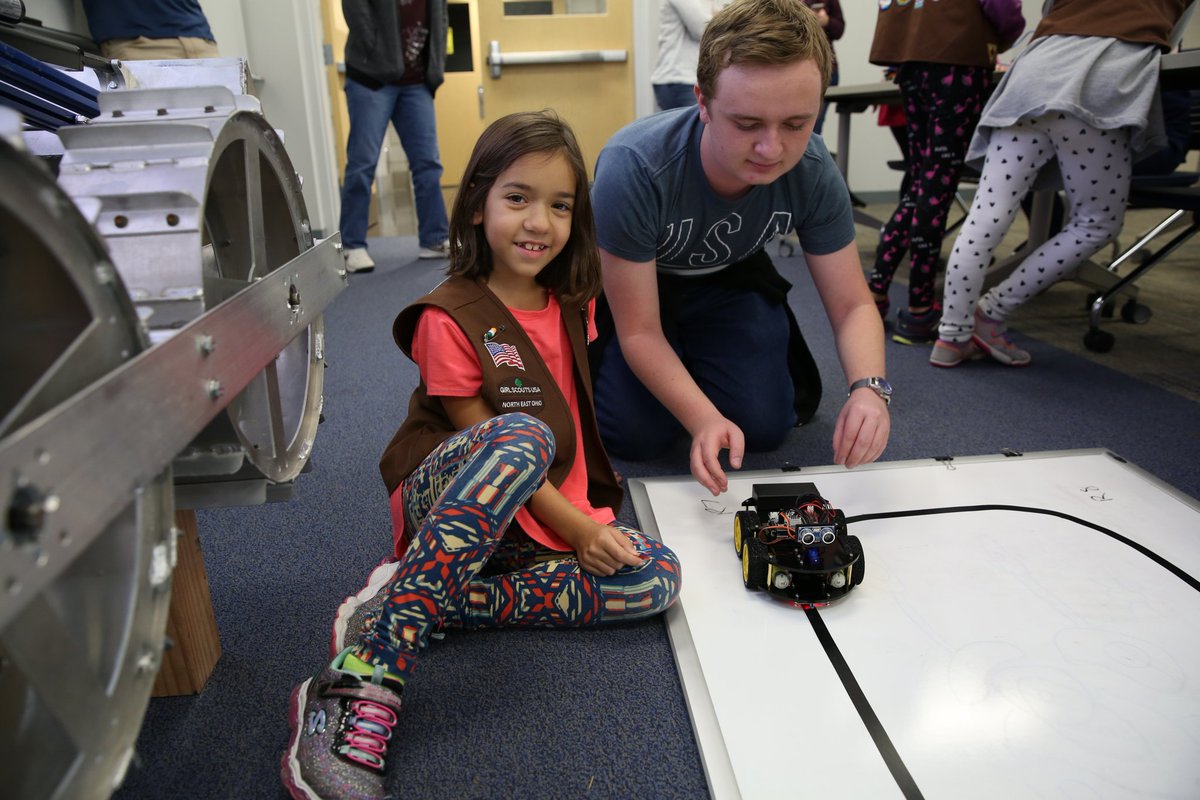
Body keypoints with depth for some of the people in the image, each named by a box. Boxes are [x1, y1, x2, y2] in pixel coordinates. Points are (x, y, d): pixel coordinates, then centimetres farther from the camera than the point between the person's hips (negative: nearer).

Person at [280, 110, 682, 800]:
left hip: (554, 515, 6)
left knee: (657, 579, -19)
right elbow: (497, 439, -15)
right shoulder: (450, 319, -11)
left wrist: (588, 511, 5)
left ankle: (421, 602, -19)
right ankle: (364, 685, -39)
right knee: (522, 435, -40)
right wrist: (575, 527, -20)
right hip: (443, 496, -6)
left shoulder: (572, 305, 8)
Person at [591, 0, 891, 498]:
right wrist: (703, 420, -45)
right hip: (628, 288, -2)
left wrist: (868, 387, -38)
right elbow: (640, 331, -30)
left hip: (726, 277, 3)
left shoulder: (813, 171, -26)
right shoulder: (632, 169, -38)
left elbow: (852, 305, -17)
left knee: (765, 426, -11)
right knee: (637, 436, -17)